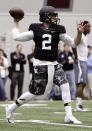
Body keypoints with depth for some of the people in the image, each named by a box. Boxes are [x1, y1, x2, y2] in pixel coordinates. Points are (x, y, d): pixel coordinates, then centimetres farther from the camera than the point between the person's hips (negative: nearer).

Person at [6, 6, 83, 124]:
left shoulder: (58, 30, 8)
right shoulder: (36, 30, -3)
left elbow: (73, 43, 10)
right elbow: (16, 37, 1)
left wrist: (79, 33, -5)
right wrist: (16, 23, 11)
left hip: (54, 64, 4)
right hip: (40, 64, -4)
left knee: (65, 86, -12)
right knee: (34, 92, 0)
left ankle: (69, 115, -9)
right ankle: (11, 109, 18)